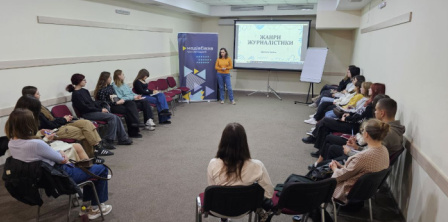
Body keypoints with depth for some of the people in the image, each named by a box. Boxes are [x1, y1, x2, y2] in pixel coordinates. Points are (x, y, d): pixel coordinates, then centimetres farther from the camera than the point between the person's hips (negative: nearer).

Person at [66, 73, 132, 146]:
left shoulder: (84, 91, 16)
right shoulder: (76, 94, -9)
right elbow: (85, 108, -14)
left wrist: (102, 108, 2)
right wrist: (100, 110, -13)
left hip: (94, 111, 8)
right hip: (87, 114, -8)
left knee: (117, 118, -8)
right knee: (112, 117, -23)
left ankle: (123, 139, -4)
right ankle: (109, 140, -15)